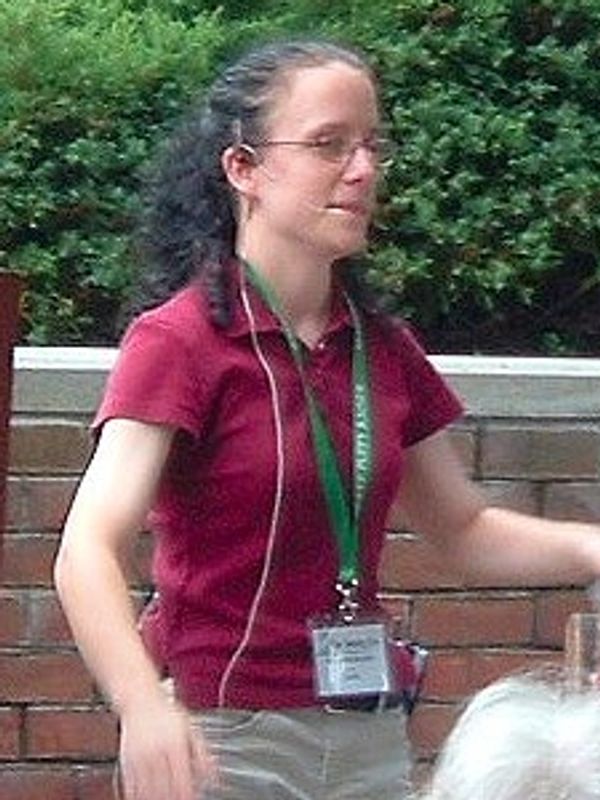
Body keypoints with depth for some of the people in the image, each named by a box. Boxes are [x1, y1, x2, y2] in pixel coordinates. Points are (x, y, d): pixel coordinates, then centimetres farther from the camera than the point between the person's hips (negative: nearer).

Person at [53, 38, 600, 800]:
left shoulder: (383, 350, 8)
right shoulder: (178, 342, -11)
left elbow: (462, 528, 19)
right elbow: (88, 551, -23)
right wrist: (143, 707, -40)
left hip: (371, 737, 6)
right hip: (223, 738, -6)